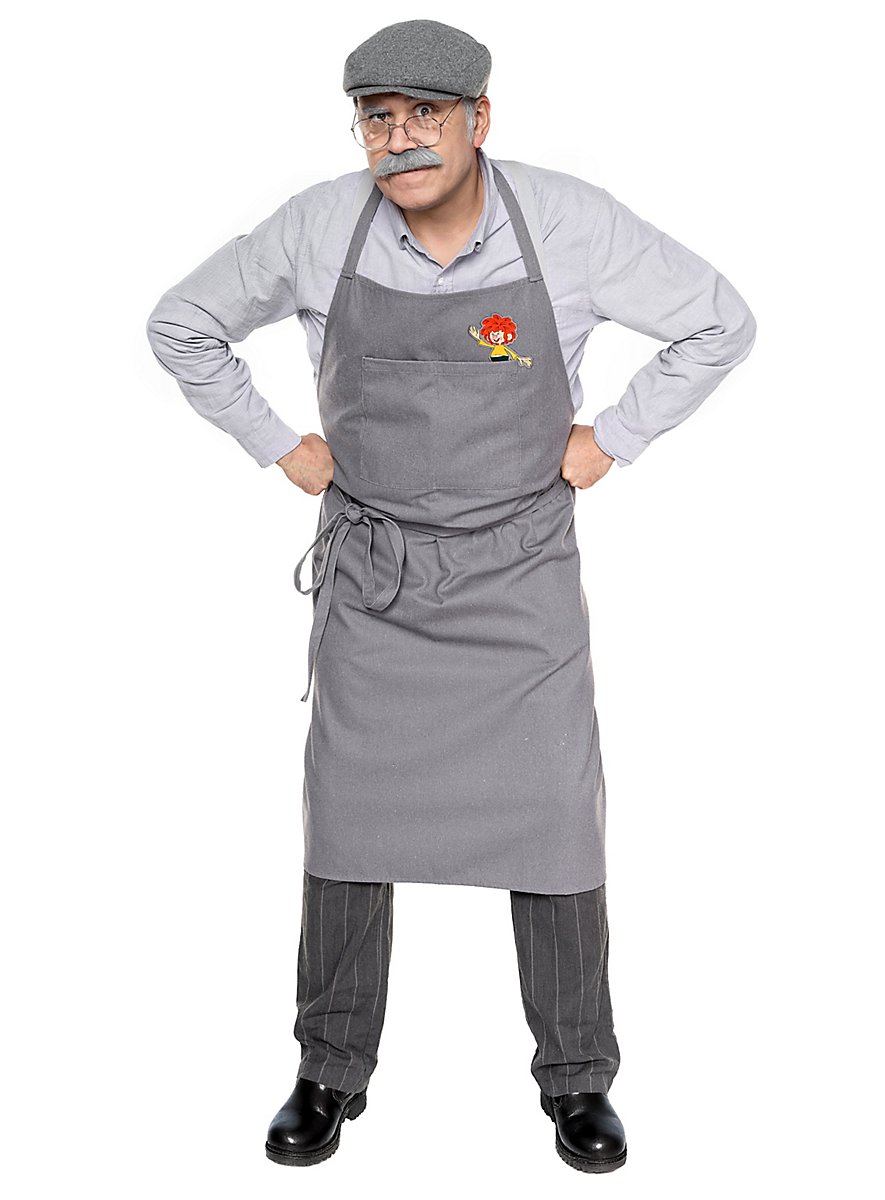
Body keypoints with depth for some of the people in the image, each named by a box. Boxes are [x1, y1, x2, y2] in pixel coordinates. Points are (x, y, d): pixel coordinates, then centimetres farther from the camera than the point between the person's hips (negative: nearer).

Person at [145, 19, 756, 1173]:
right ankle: (332, 1074, 24)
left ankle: (577, 1079, 22)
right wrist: (281, 447, 2)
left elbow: (720, 323, 1)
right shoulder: (316, 228, -8)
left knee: (555, 827, 2)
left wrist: (609, 441, -3)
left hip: (523, 571, -1)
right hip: (370, 573, 1)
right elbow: (182, 325, 8)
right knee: (348, 825, 5)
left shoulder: (573, 223, -11)